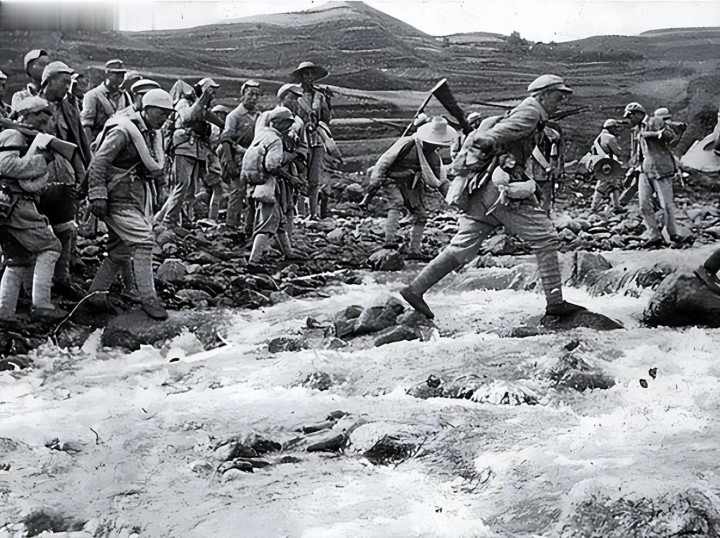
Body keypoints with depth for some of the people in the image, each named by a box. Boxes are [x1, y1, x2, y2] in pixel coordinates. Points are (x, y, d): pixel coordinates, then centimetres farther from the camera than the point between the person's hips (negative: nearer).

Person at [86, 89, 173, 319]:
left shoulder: (152, 135, 13)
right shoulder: (123, 131, -15)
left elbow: (155, 168, 21)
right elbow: (98, 163, -18)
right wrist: (98, 196, -22)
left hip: (136, 198, 9)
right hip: (118, 198, -9)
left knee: (120, 250, 12)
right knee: (143, 240, -16)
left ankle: (97, 292, 23)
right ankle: (148, 298, -12)